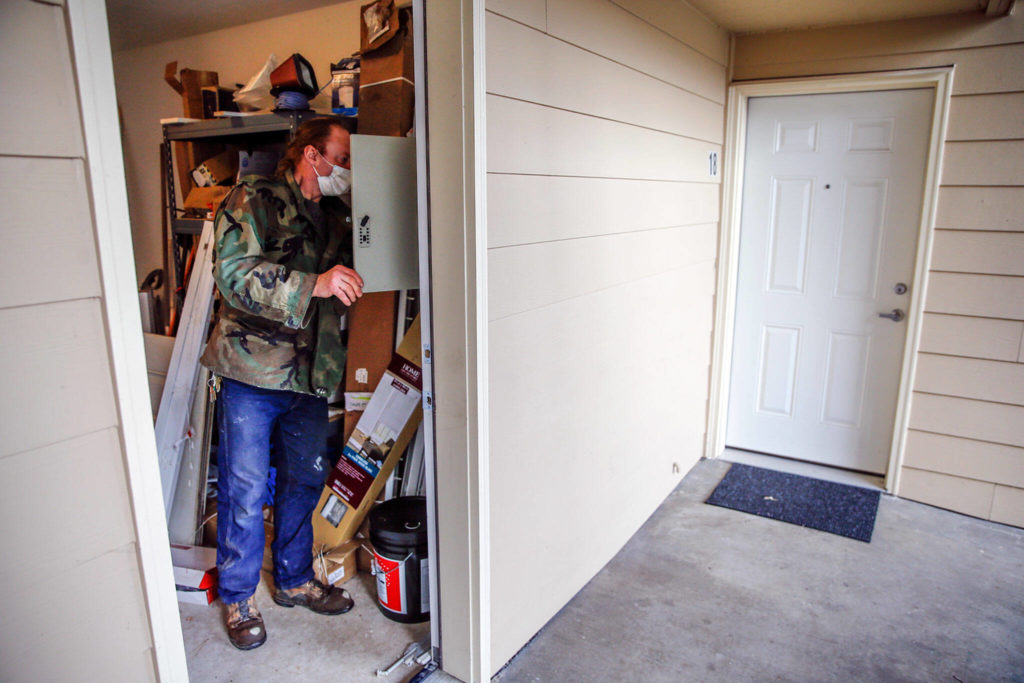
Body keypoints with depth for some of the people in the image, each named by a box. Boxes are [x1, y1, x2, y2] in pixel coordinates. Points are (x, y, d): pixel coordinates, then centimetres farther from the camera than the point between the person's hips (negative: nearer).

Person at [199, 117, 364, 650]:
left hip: (308, 375, 6)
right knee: (245, 491, 3)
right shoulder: (254, 200, -6)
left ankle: (294, 580, 34)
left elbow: (346, 294, 24)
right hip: (252, 372, -6)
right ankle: (238, 597, 24)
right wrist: (313, 284, -32)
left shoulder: (335, 218, 13)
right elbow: (235, 275, -21)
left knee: (304, 482, 15)